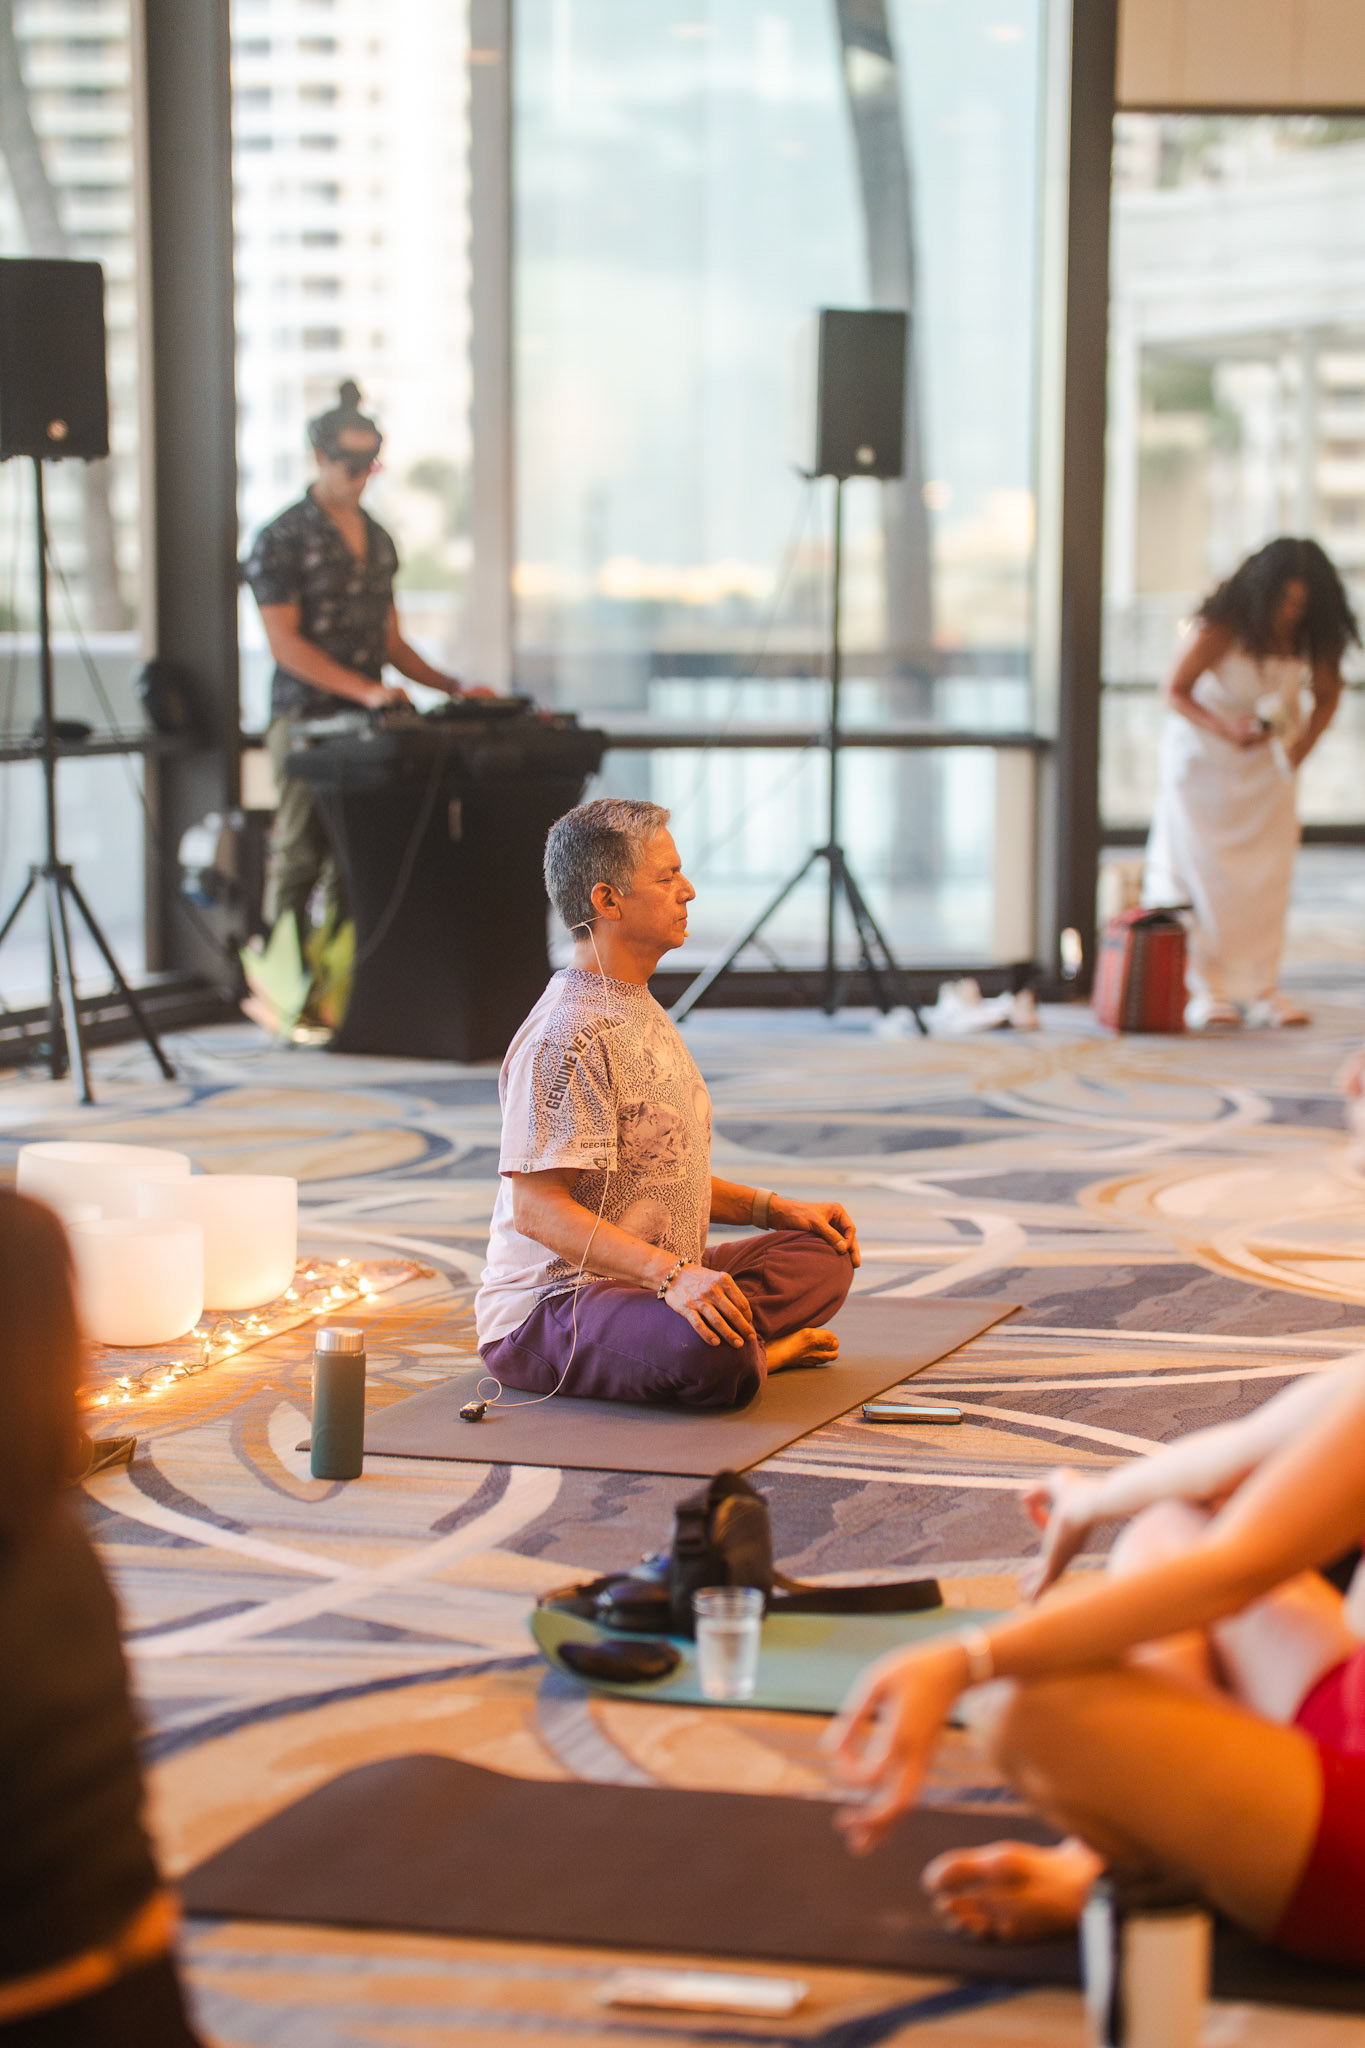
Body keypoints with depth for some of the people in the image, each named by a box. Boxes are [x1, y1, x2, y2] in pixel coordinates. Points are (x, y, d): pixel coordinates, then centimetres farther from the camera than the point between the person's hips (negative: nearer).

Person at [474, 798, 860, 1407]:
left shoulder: (641, 1013, 17)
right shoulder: (566, 1035, -18)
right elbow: (535, 1208, -25)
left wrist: (774, 1208, 14)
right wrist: (670, 1275, -34)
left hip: (650, 1279, 10)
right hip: (549, 1305, -10)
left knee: (824, 1256, 8)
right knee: (707, 1357, -36)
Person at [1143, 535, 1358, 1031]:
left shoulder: (1313, 635, -14)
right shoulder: (1221, 627, -26)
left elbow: (1328, 694, 2)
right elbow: (1176, 691, -18)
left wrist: (1300, 749, -13)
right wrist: (1224, 729, -34)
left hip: (1268, 757, 4)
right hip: (1203, 749, -4)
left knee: (1269, 871, -1)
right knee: (1204, 872, -5)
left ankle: (1260, 987, 4)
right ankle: (1206, 990, -1)